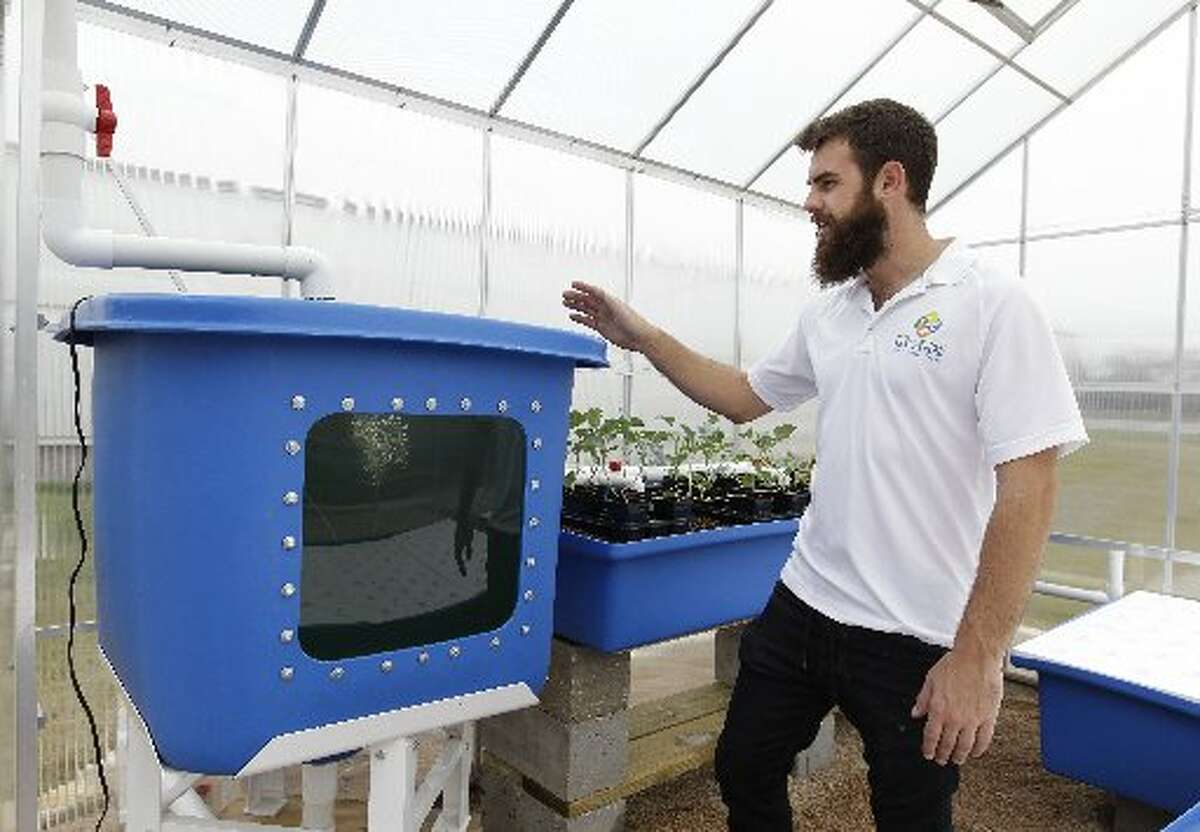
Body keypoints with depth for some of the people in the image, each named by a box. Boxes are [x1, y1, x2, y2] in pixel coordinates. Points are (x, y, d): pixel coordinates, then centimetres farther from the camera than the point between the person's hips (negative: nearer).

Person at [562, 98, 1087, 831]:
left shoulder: (993, 304, -13)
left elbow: (1027, 488, -17)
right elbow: (746, 397, 19)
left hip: (920, 642, -5)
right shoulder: (828, 312, 6)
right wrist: (642, 337, 12)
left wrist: (979, 656, -18)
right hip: (802, 607, 6)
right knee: (744, 773, 18)